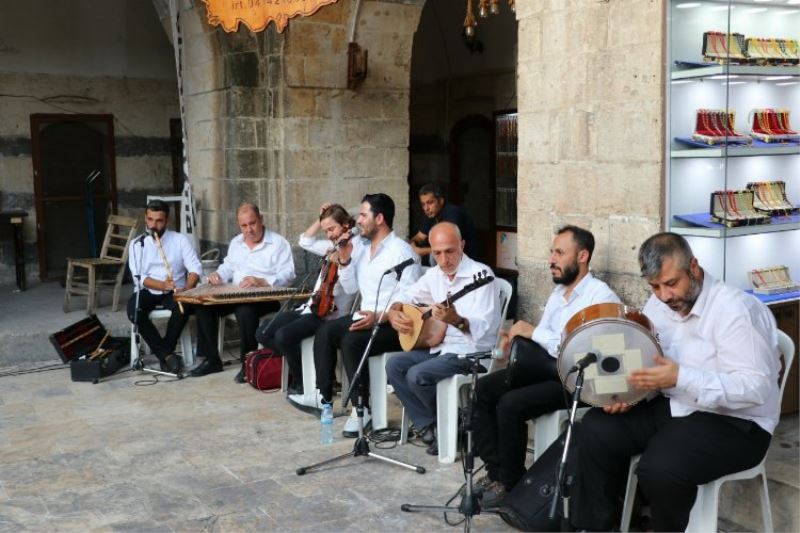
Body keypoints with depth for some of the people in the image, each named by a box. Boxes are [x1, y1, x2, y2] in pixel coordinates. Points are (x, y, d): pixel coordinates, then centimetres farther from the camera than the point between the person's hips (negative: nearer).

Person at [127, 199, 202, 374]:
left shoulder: (180, 240, 1)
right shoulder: (137, 245, 4)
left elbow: (196, 268, -7)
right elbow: (139, 278, -7)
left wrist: (185, 289, -28)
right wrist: (163, 285, -25)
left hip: (174, 292, -1)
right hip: (147, 291, 1)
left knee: (183, 307, -34)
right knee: (134, 310, -31)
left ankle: (163, 353, -14)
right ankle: (168, 354, -23)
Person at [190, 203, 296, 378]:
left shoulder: (279, 243, -4)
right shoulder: (236, 242, 18)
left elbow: (287, 275, -14)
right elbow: (228, 267, 27)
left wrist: (261, 281, -28)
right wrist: (217, 275, 3)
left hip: (266, 297, -7)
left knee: (245, 310, -38)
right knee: (203, 305, -13)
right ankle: (212, 359, -3)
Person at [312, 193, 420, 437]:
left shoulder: (402, 252, -13)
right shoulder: (363, 249, 13)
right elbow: (351, 288, 17)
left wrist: (378, 317, -31)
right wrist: (344, 259, 4)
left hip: (392, 325, -8)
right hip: (365, 318, 8)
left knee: (351, 341, -30)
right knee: (324, 332, -11)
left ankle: (362, 408, -20)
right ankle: (324, 395, -4)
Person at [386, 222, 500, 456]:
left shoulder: (480, 275, -17)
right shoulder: (435, 274, 6)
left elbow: (484, 328, -26)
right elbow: (406, 298, 18)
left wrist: (456, 320, -45)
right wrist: (394, 313, -4)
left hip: (471, 351, -8)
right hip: (440, 345, 8)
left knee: (417, 375, -24)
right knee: (394, 365, -7)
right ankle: (429, 426, 0)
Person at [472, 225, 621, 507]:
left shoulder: (601, 296, -13)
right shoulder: (558, 292, 16)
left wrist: (534, 331, -18)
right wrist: (518, 337, -5)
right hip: (543, 368, 9)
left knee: (510, 404, -26)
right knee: (482, 389, -4)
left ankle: (510, 480, -5)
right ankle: (495, 468, 4)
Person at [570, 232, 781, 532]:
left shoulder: (735, 309, -21)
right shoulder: (659, 305, 4)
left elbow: (756, 388, -27)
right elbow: (641, 358, 12)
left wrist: (680, 378, -33)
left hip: (735, 422, -8)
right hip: (674, 407, 8)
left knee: (659, 469, -31)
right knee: (597, 428, -7)